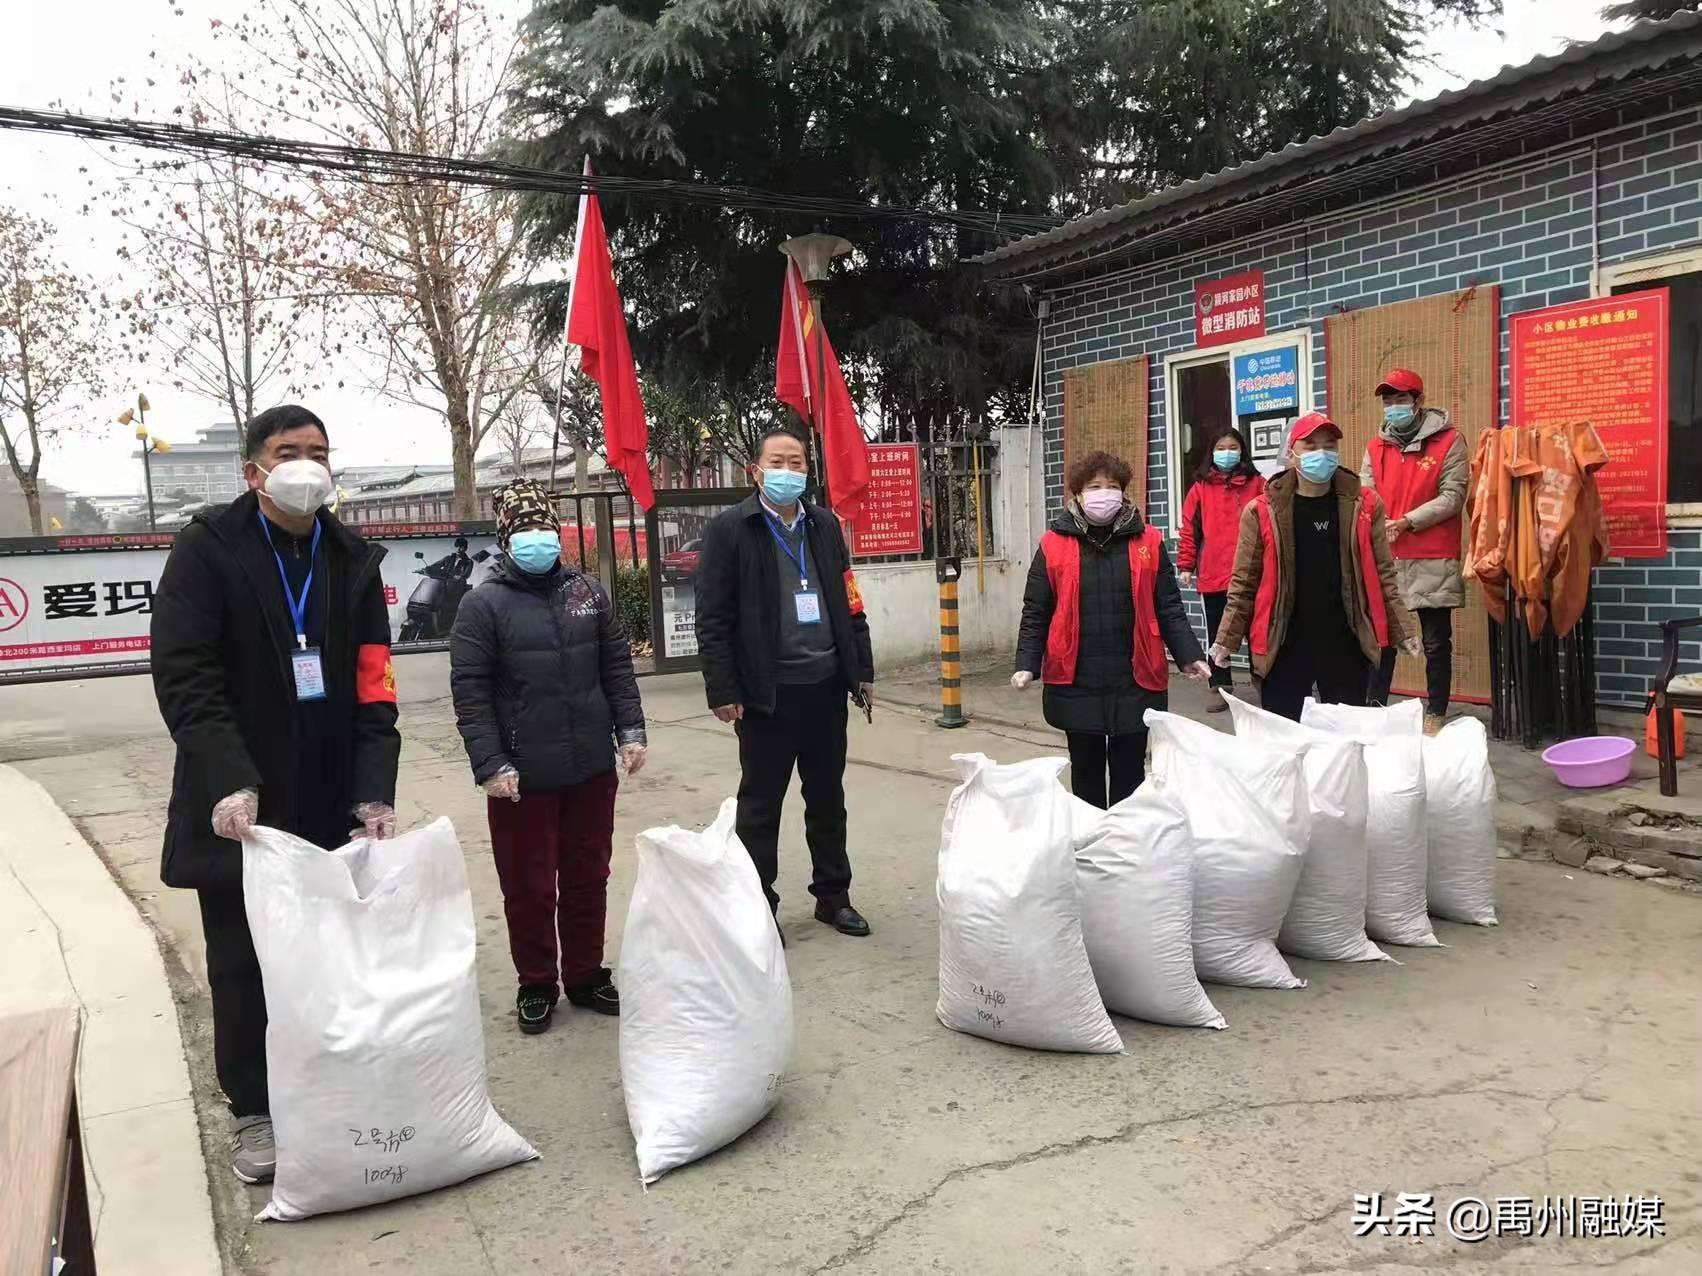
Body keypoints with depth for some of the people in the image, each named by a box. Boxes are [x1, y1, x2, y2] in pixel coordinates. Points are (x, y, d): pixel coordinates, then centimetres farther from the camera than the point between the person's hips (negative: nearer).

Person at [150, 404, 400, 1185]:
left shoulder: (352, 561, 5)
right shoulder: (207, 551, -5)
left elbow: (372, 687, 1)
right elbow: (183, 676, -13)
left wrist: (376, 791, -9)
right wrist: (228, 781, -25)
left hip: (332, 807, 3)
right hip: (240, 805, -3)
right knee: (244, 968, 8)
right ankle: (254, 1113, 26)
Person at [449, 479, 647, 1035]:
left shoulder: (588, 591, 7)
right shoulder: (483, 605, -5)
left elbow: (617, 666, 11)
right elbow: (470, 694, -8)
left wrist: (630, 730, 3)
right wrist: (491, 765, -14)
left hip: (592, 768, 4)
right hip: (522, 777, -3)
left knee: (588, 878, 14)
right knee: (529, 886, 8)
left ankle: (586, 975, 29)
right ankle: (536, 984, 25)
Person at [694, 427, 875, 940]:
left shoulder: (825, 526, 11)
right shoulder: (729, 530, -5)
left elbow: (848, 604, 14)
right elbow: (713, 619, -8)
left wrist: (862, 670, 10)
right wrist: (723, 690, -12)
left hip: (826, 686, 5)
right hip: (767, 691, -5)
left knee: (828, 799, 15)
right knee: (760, 805, 7)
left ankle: (833, 896, 29)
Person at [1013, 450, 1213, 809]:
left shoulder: (1148, 542, 2)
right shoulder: (1053, 545, -1)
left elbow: (1168, 609, 3)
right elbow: (1035, 613, 1)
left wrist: (1189, 655, -7)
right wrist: (1027, 665, -8)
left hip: (1136, 682, 1)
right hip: (1076, 684, 0)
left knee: (1129, 772, 10)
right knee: (1086, 772, 12)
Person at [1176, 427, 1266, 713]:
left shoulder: (1257, 484, 4)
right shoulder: (1200, 487, 6)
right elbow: (1189, 528, 4)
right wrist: (1185, 566, 0)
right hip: (1213, 576, 1)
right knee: (1217, 634, 9)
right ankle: (1220, 688, 18)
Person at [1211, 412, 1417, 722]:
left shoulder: (1364, 506, 1)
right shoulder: (1262, 511, -4)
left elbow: (1382, 575, 6)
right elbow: (1244, 582, -1)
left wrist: (1399, 633, 6)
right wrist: (1227, 639, -3)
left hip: (1346, 644, 2)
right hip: (1283, 646, -1)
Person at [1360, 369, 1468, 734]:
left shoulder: (1449, 440, -2)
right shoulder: (1376, 447, 10)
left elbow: (1453, 496, -8)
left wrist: (1408, 521, -17)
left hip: (1433, 560, -3)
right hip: (1384, 558, 4)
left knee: (1436, 643, 6)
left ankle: (1435, 714, 16)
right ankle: (1375, 709, 19)